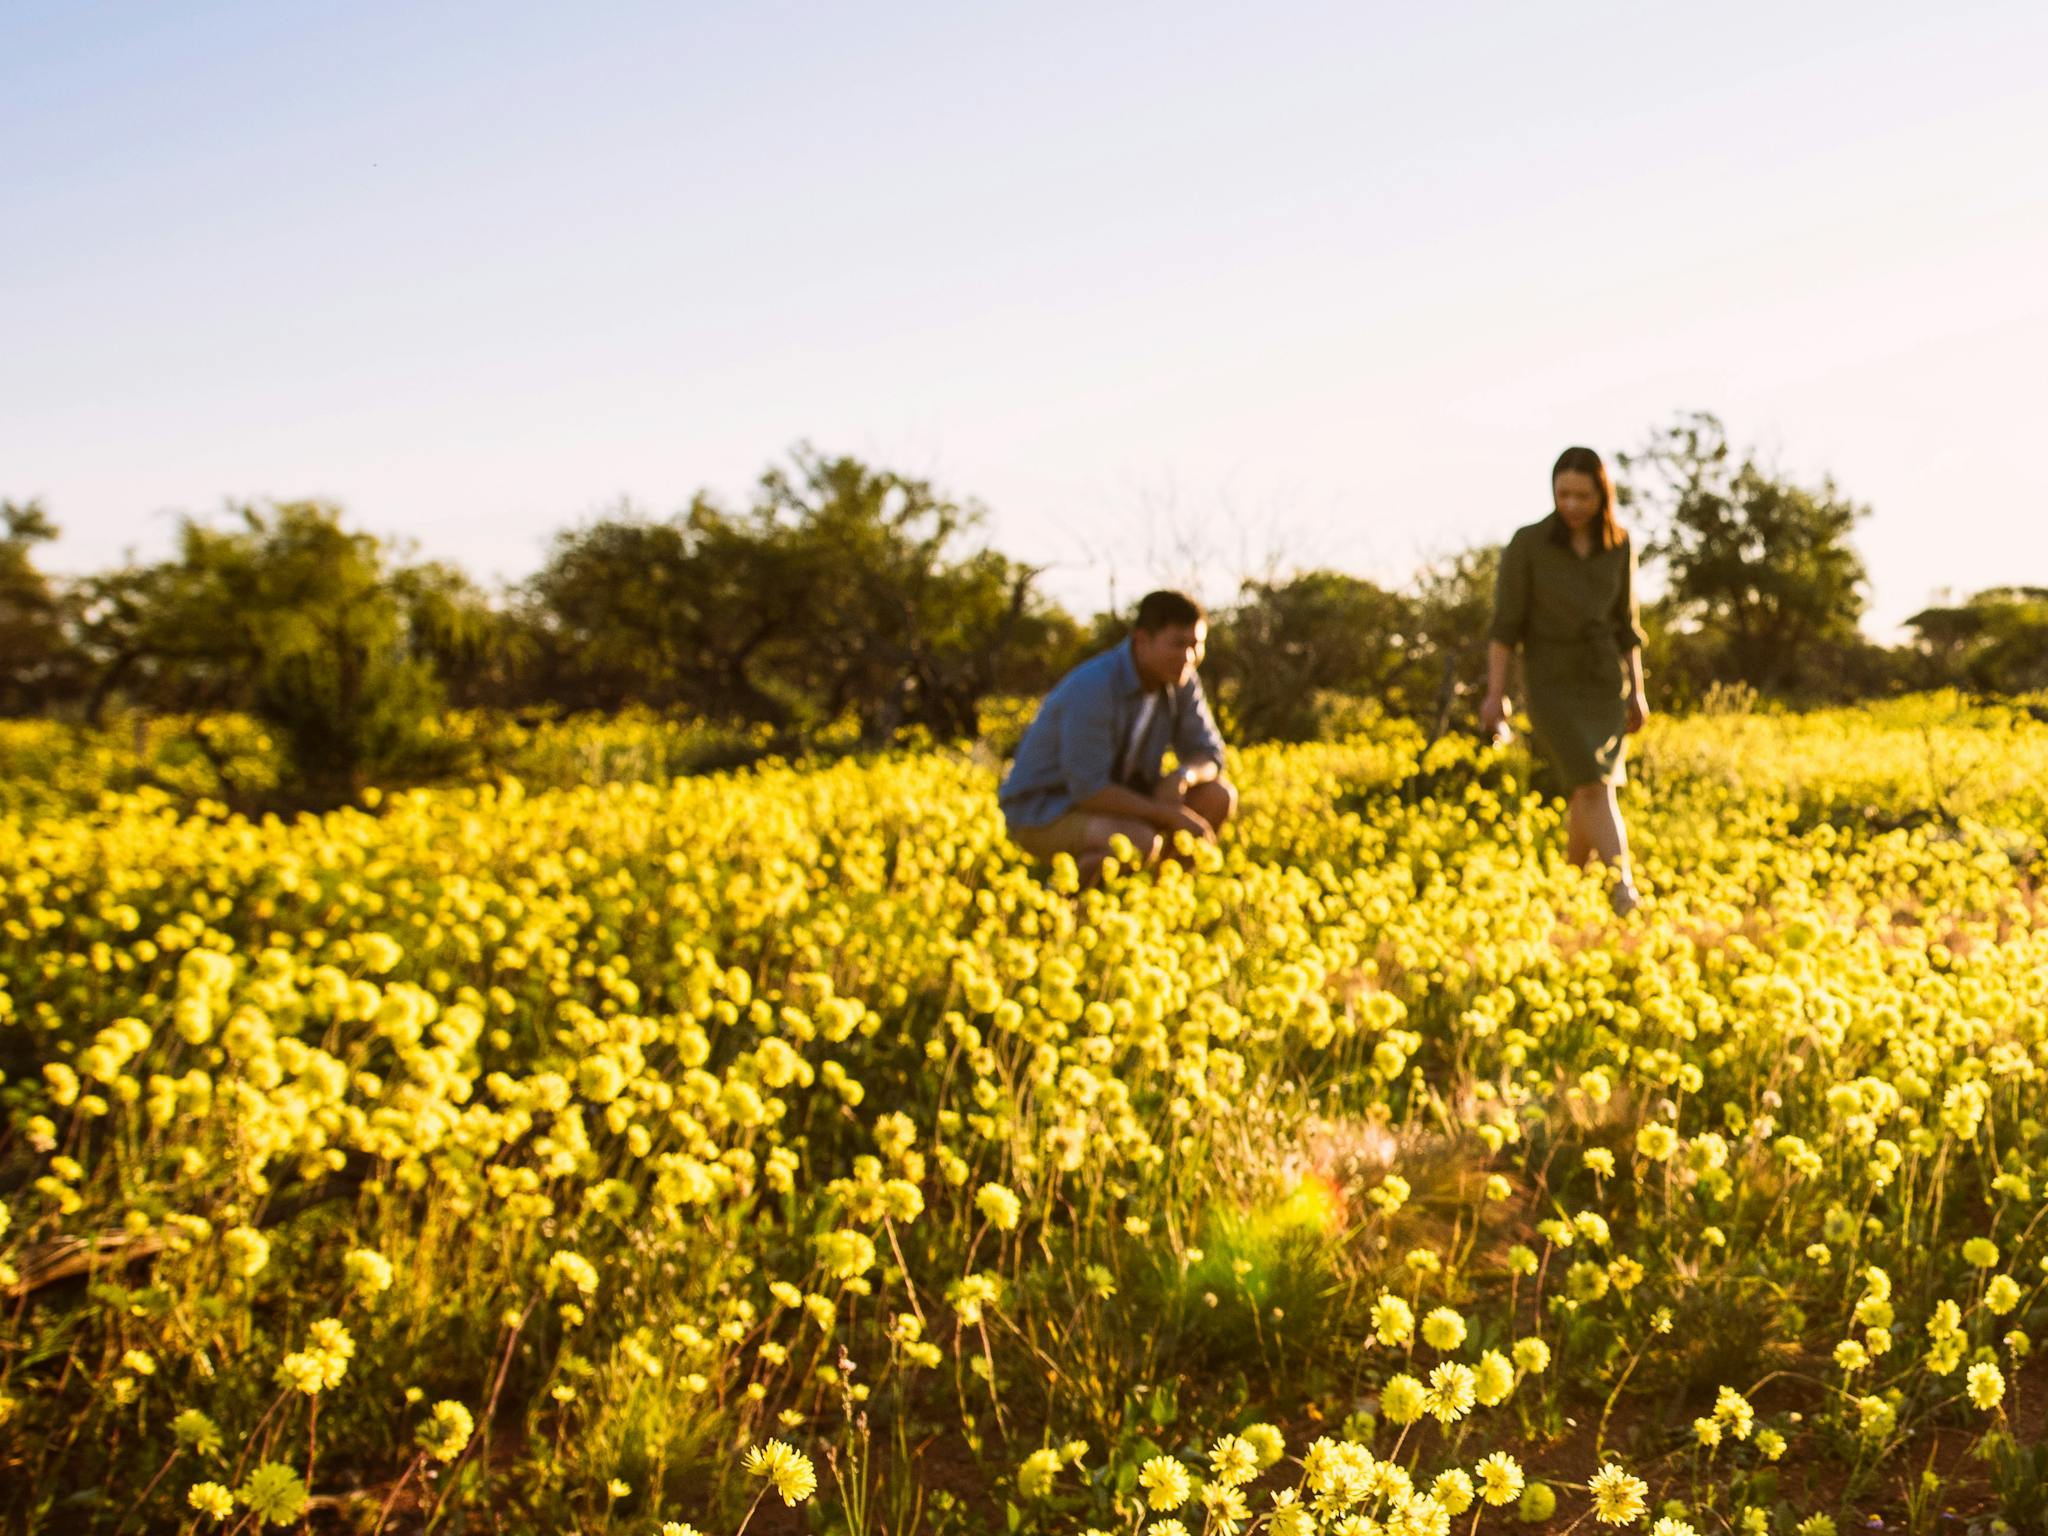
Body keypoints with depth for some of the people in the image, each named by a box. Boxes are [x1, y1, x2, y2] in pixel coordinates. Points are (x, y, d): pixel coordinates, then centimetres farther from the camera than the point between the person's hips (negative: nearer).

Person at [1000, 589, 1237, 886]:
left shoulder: (1179, 678, -6)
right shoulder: (1092, 689, -29)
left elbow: (1209, 756, 2)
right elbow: (1088, 790, -29)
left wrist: (1182, 776, -22)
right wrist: (1171, 815, -26)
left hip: (1112, 798, 7)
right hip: (1042, 815, -7)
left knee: (1220, 797, -10)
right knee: (1141, 842, -36)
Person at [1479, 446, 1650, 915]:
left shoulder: (1620, 547, 3)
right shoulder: (1527, 543, -8)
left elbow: (1626, 624, 10)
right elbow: (1505, 623, -8)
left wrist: (1637, 692, 7)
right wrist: (1495, 694, -13)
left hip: (1605, 682, 4)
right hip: (1553, 683, -4)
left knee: (1588, 796, 5)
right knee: (1593, 788, -18)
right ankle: (1624, 890, -24)